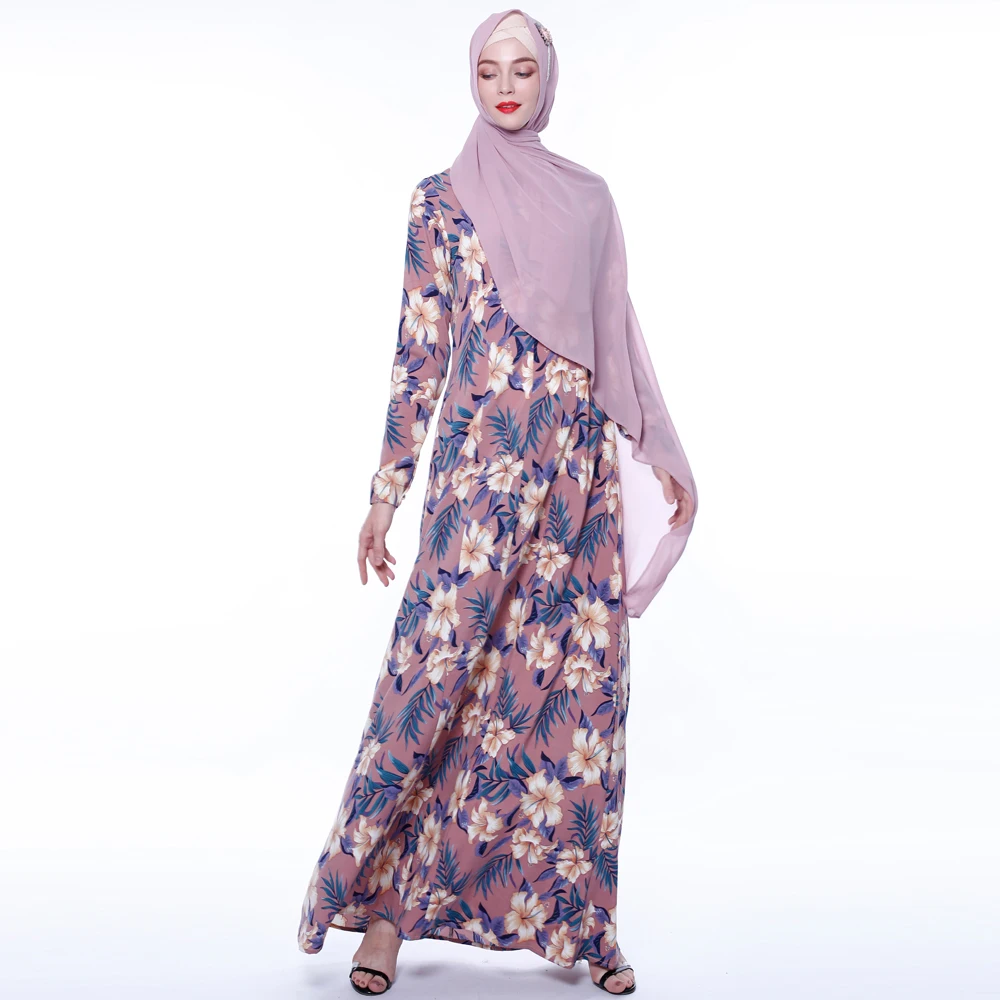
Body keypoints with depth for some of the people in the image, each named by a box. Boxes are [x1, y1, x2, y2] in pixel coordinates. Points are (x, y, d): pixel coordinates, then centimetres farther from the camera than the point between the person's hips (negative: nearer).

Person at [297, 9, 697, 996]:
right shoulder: (442, 199, 6)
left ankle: (576, 914, 13)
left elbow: (616, 338, 17)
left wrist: (658, 453, 12)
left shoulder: (588, 199, 15)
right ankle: (384, 907, 4)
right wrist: (386, 492, -1)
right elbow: (419, 353, 3)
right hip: (482, 458, -3)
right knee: (435, 666, -9)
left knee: (582, 686, 3)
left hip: (582, 465, 3)